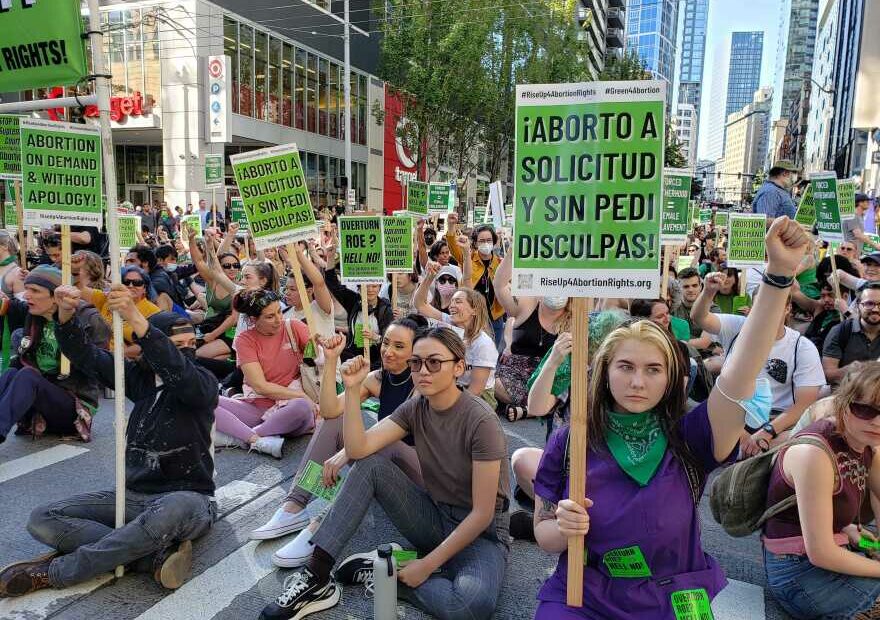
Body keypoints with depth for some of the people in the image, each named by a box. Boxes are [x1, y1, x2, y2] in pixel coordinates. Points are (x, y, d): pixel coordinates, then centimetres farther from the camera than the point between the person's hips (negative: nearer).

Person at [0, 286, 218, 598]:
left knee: (171, 510, -41)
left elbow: (178, 372, -33)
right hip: (134, 495, 6)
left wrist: (136, 319, -44)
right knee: (42, 519, -10)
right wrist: (66, 314, -23)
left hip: (188, 498, -5)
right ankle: (157, 555, -23)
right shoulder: (139, 376, 6)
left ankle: (55, 571, -20)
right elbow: (86, 355, -4)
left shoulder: (203, 383, -10)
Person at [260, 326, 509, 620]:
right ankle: (317, 575, -13)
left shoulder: (480, 421, -23)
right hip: (433, 514, 5)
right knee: (370, 465, -15)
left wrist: (427, 565, -20)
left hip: (480, 530, -5)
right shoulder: (415, 408, -4)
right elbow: (358, 449, -16)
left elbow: (482, 514, -21)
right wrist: (352, 389, -24)